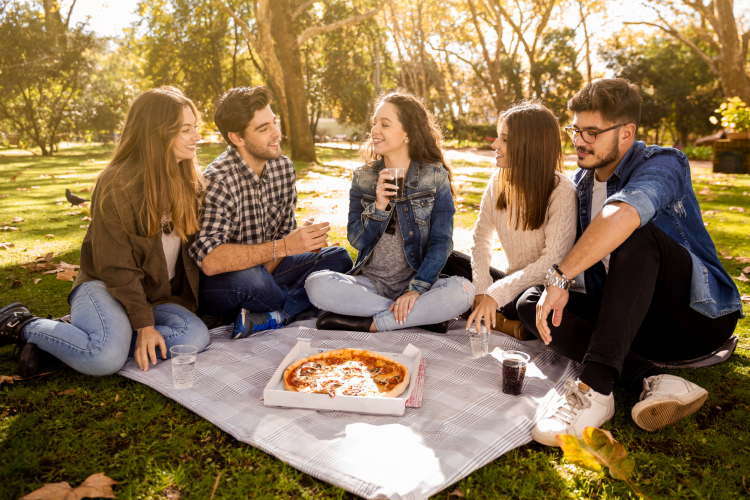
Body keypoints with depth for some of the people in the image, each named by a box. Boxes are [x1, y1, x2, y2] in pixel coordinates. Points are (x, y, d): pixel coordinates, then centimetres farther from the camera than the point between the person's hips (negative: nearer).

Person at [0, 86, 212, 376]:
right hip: (105, 286, -6)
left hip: (159, 295, 6)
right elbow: (116, 267, -16)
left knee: (196, 336, -24)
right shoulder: (116, 184, -15)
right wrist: (143, 323, -20)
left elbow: (193, 247, 11)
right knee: (107, 358, -33)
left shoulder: (189, 181, 4)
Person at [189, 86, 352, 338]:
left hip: (265, 270, 6)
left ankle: (267, 319, -23)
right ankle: (298, 307, -6)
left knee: (338, 257, -10)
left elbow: (285, 231, 5)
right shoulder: (217, 181, -22)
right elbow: (210, 261, -31)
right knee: (249, 279, -39)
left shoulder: (284, 167, 0)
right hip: (219, 285, -6)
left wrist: (267, 268, -14)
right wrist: (281, 247, -33)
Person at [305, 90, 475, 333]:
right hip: (370, 281, 2)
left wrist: (416, 289, -19)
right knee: (316, 284, -26)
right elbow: (357, 240, 0)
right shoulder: (363, 177, 5)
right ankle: (425, 315, -19)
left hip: (417, 279, -2)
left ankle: (366, 324, -21)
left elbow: (441, 241, -7)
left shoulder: (435, 176, -2)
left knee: (463, 292, -31)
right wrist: (379, 206, -17)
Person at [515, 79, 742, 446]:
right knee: (531, 302, -14)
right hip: (632, 324, 7)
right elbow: (562, 251, 17)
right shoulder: (580, 182, 11)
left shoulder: (664, 163, -12)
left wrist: (560, 276, -38)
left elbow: (623, 214, -36)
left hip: (698, 317, -6)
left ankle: (594, 388, -42)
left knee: (637, 236, -33)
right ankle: (652, 382, -30)